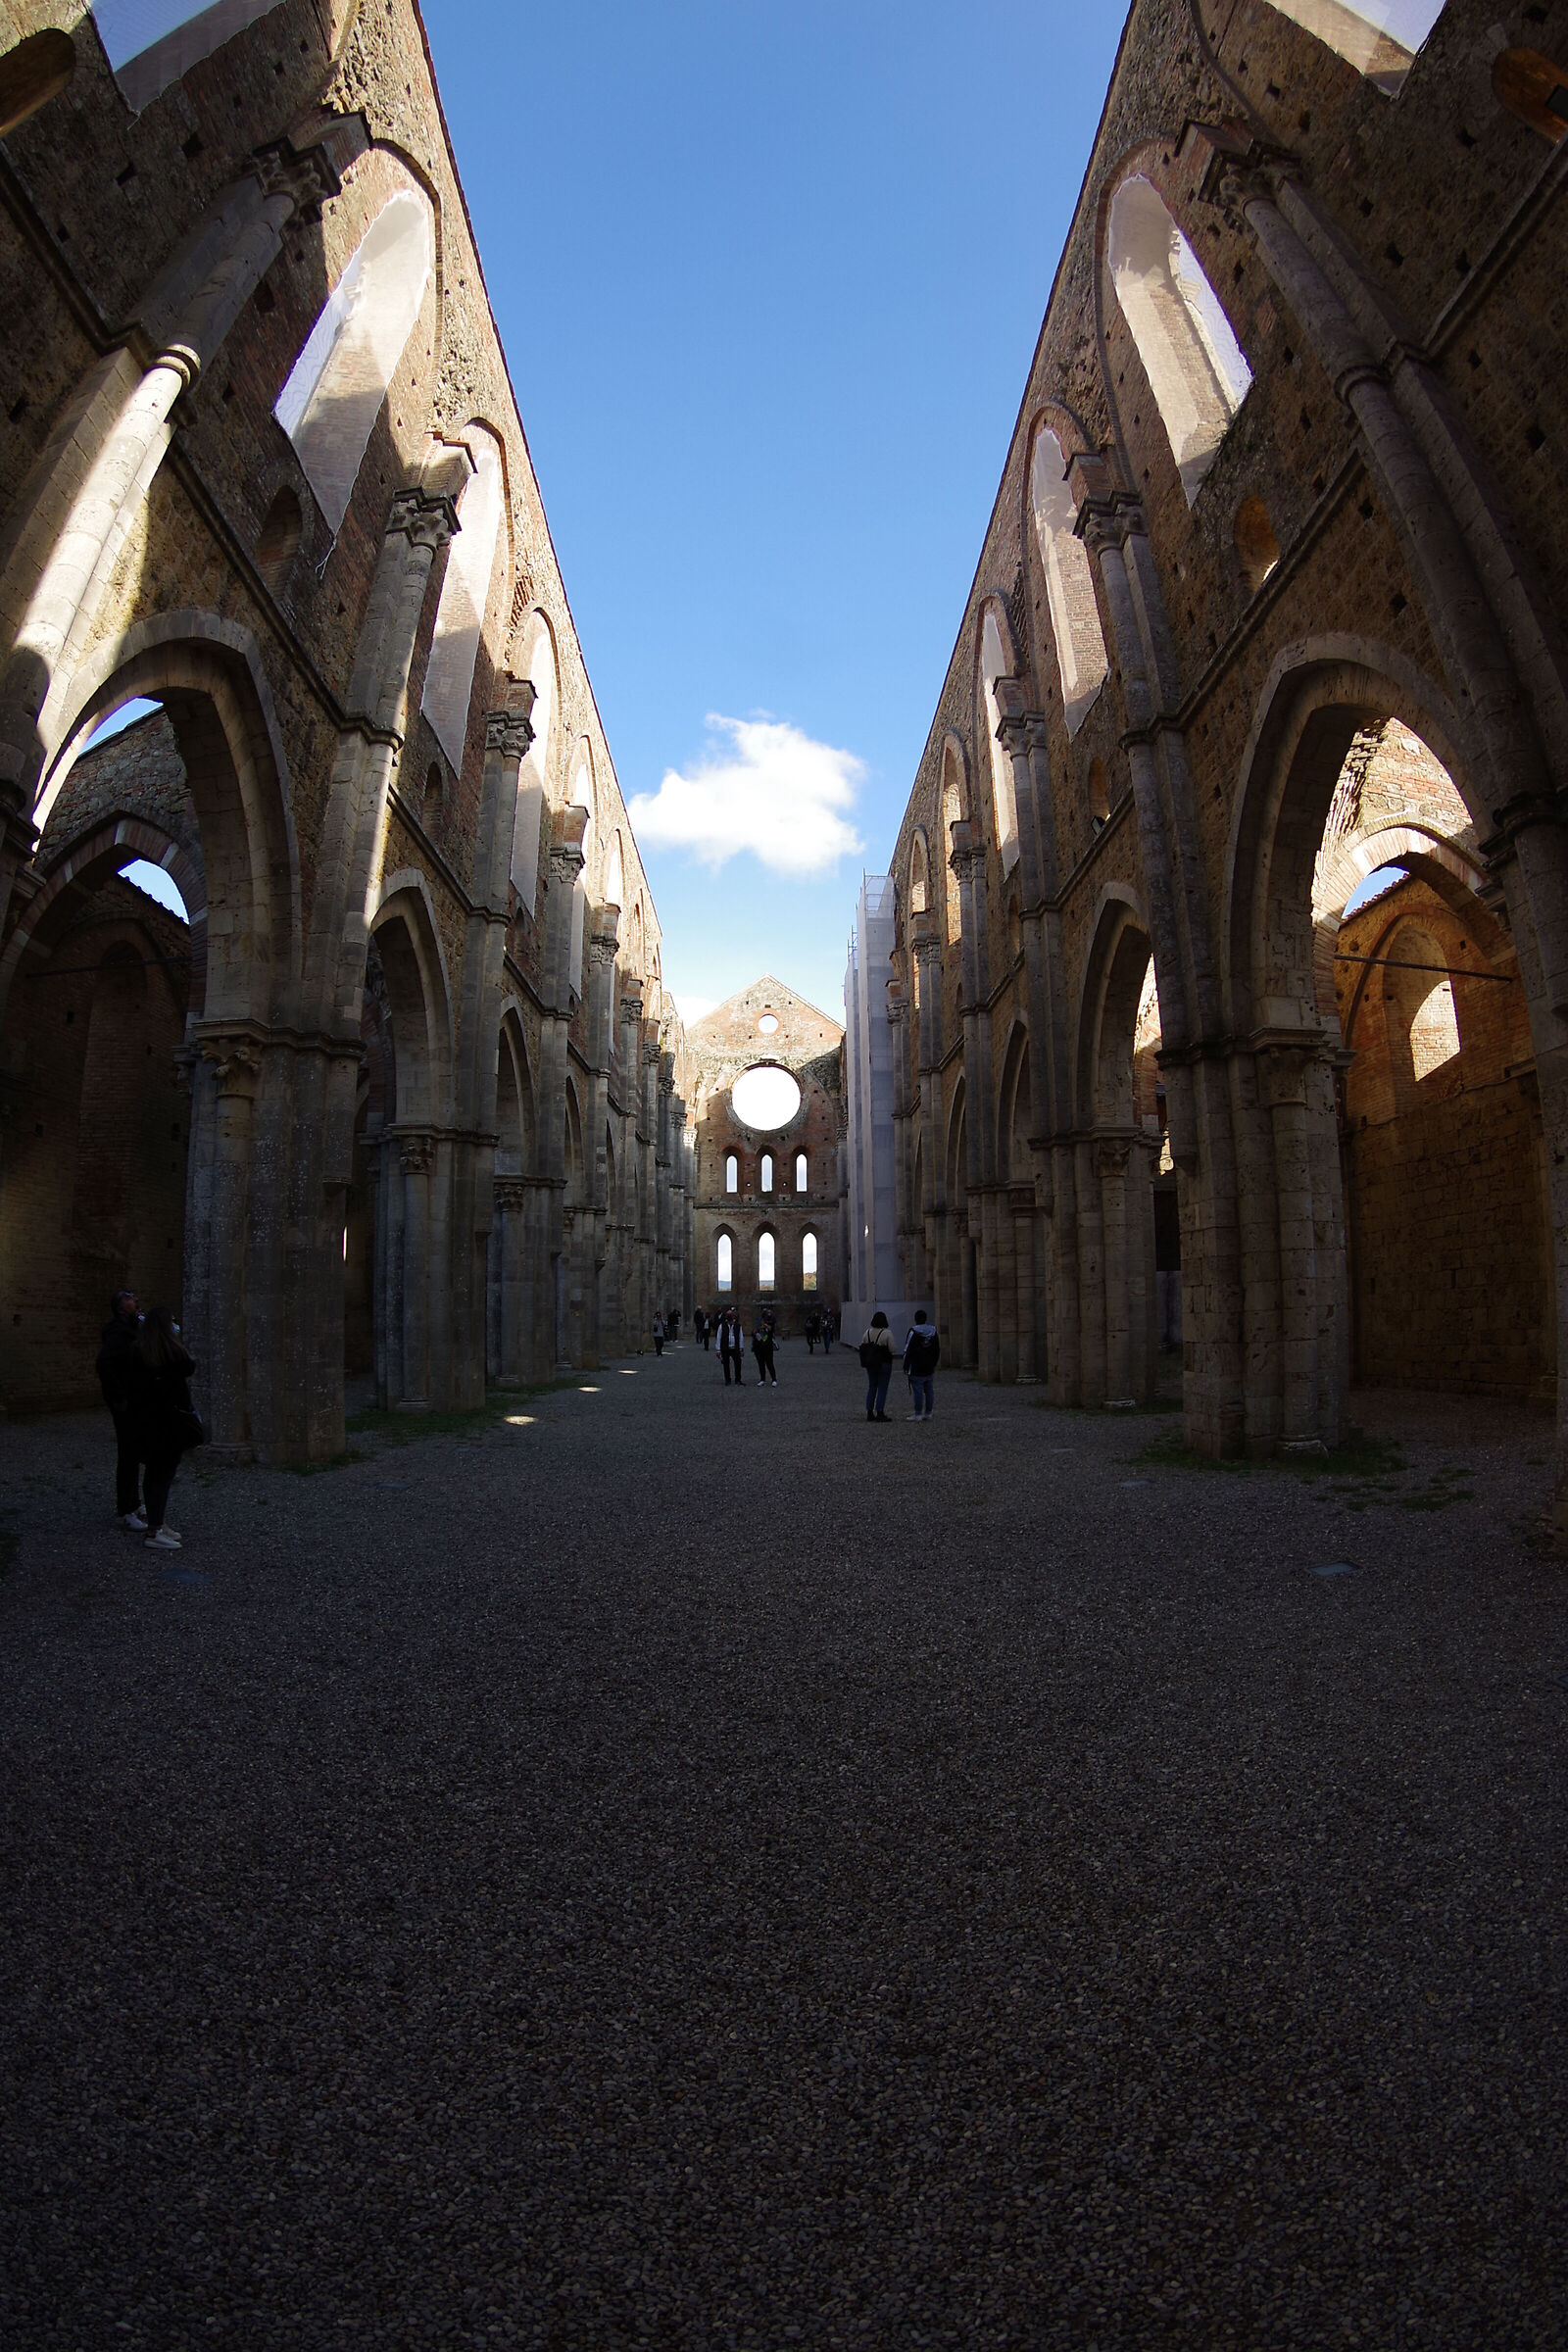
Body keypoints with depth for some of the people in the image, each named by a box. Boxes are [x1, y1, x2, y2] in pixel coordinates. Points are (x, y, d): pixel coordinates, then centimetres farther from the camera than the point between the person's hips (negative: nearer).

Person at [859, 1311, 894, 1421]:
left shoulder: (868, 1332, 2)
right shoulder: (887, 1333, -14)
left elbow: (861, 1346, 4)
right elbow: (892, 1349, -17)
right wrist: (884, 1348, 3)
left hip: (870, 1365, 5)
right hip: (884, 1364, -5)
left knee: (871, 1387, 13)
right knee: (882, 1388, 1)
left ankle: (869, 1413, 16)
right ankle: (880, 1413, 0)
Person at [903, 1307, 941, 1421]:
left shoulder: (913, 1331, -12)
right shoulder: (933, 1331, 8)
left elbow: (908, 1350, -11)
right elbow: (937, 1350, 16)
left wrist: (906, 1366, -5)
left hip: (916, 1370, -6)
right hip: (930, 1369, 6)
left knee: (917, 1390, -4)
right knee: (929, 1390, 9)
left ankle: (918, 1414, -4)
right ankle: (928, 1413, 13)